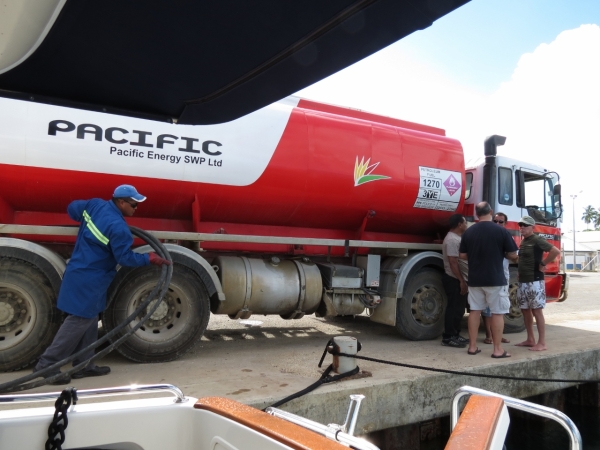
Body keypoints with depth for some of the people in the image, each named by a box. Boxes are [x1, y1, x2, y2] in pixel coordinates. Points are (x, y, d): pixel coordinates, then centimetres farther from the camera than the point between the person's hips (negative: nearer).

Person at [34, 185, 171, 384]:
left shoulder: (95, 204, 1)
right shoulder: (118, 227, -23)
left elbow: (72, 208, 18)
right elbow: (125, 258, -15)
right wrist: (149, 259, -5)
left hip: (81, 273, 10)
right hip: (89, 279, -10)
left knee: (89, 319, 15)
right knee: (79, 320, -2)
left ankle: (83, 364, 22)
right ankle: (47, 364, 5)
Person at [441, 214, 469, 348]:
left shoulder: (457, 238, 16)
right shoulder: (452, 240, -18)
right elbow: (453, 262, -23)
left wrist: (463, 280, 20)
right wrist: (461, 281, -22)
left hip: (459, 279, 10)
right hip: (454, 280, -10)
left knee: (459, 309, 14)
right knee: (453, 309, -6)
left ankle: (455, 335, 22)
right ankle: (448, 338, -1)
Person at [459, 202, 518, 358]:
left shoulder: (468, 232, 1)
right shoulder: (501, 231, -8)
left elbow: (463, 255, 5)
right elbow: (512, 255, -5)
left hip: (475, 279, 4)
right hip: (495, 279, -3)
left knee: (475, 311, 10)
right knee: (498, 312, 3)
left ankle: (472, 346, 14)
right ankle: (498, 349, 5)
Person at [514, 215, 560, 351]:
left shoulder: (537, 240, -11)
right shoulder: (523, 241, 14)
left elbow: (556, 251, -21)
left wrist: (543, 264, -15)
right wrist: (520, 273, 13)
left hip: (534, 281, -9)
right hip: (522, 281, 9)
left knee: (537, 311, -5)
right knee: (525, 310, 12)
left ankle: (542, 343, 0)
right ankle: (530, 340, 20)